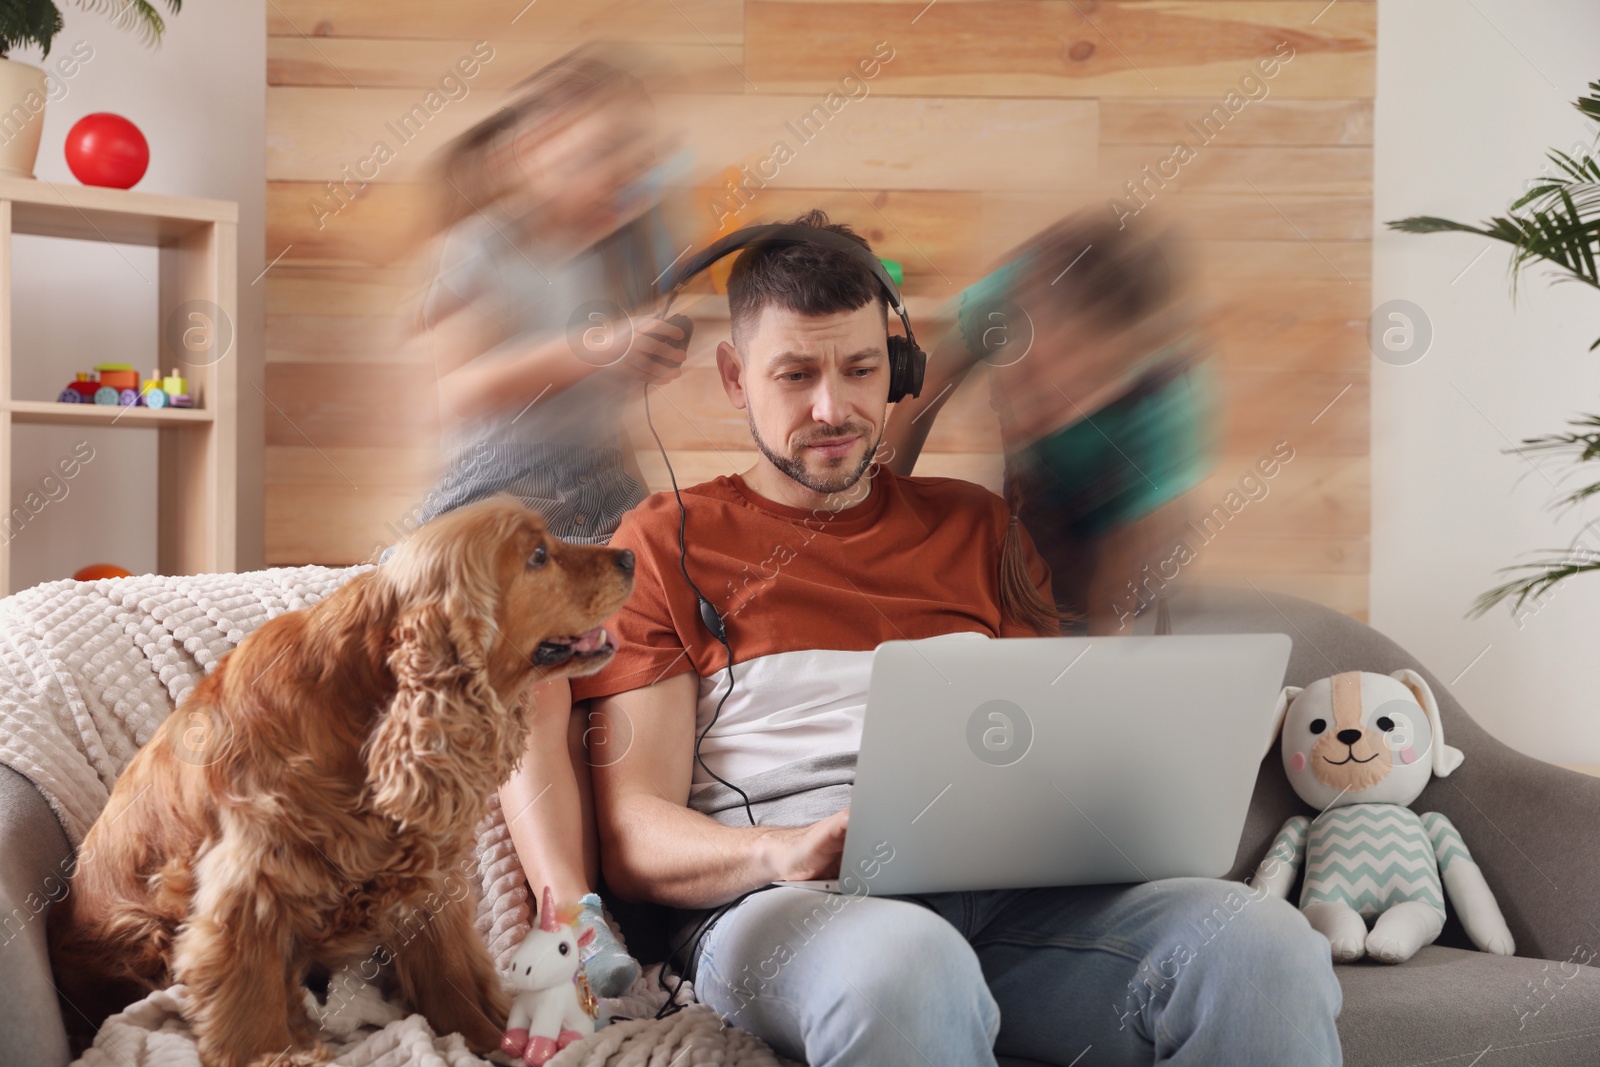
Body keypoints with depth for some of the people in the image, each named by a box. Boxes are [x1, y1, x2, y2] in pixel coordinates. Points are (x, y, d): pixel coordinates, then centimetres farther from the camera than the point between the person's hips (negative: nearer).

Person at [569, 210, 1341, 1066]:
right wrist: (784, 851, -18)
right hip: (779, 904, -3)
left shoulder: (973, 526, 24)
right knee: (904, 965, -41)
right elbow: (632, 837, 3)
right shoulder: (667, 542, 11)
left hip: (1004, 893, 4)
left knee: (1263, 943, -26)